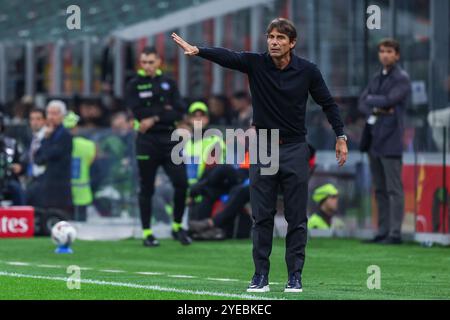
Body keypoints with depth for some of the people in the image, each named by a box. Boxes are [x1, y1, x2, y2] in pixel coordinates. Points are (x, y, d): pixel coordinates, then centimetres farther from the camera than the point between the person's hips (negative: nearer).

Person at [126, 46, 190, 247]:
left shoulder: (168, 83, 10)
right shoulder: (134, 85, 4)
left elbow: (179, 112, -2)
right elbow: (139, 112, -10)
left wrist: (155, 118, -12)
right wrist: (164, 111, -8)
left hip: (169, 139, 2)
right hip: (147, 141, -2)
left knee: (181, 183, -7)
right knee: (147, 189, 2)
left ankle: (177, 227, 9)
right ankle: (147, 232, 9)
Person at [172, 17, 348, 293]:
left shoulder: (307, 71, -5)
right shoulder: (255, 63, -6)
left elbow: (328, 103, 5)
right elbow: (227, 56, -23)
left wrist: (341, 137, 0)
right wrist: (198, 51, -41)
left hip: (295, 149, -1)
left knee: (296, 217, 1)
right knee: (262, 216, 2)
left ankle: (295, 276, 7)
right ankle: (261, 276, 7)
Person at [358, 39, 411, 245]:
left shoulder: (401, 79, -4)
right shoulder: (376, 78, 18)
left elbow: (389, 100, -16)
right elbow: (362, 103, 11)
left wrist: (371, 100, 1)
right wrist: (376, 110, -9)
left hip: (390, 139, -8)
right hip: (373, 139, 8)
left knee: (394, 189, -8)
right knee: (380, 189, 9)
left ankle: (395, 233, -10)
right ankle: (383, 231, 13)